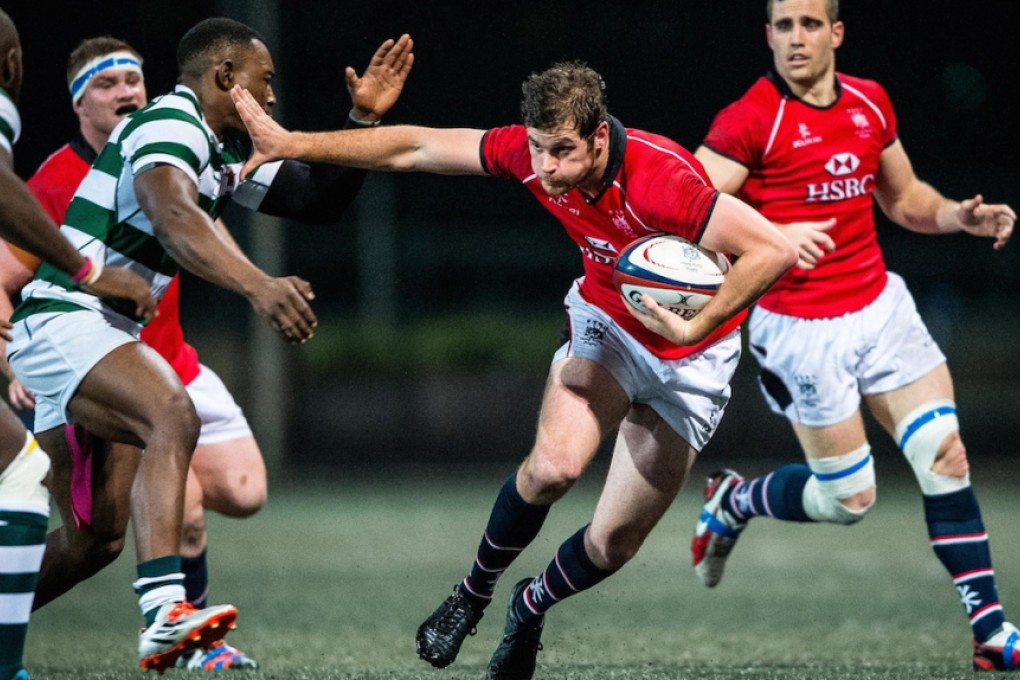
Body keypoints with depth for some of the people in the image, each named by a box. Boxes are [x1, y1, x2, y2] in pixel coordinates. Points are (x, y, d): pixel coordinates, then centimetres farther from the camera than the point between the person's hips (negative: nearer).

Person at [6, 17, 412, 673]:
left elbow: (318, 199, 21)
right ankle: (165, 611, -47)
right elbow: (175, 219, -34)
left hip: (100, 335, 11)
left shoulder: (226, 151, 16)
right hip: (64, 318, -11)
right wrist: (259, 285, -49)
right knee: (171, 415, -34)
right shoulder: (170, 125, -14)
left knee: (94, 539, 9)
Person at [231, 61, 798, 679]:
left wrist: (696, 326, -38)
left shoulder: (661, 182, -36)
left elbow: (774, 251, -37)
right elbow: (414, 148, -8)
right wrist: (291, 144, -6)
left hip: (691, 357, -3)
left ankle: (531, 608, 32)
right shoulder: (530, 152, -19)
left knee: (613, 543, -2)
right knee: (554, 466, -25)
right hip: (605, 321, 3)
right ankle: (475, 592, 4)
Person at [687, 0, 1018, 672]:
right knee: (849, 498, -1)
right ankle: (735, 501, 29)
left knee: (947, 457, -5)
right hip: (802, 328, -5)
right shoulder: (749, 121, -13)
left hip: (880, 306, 5)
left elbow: (904, 198, 20)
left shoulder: (871, 103, 6)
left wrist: (960, 216, 0)